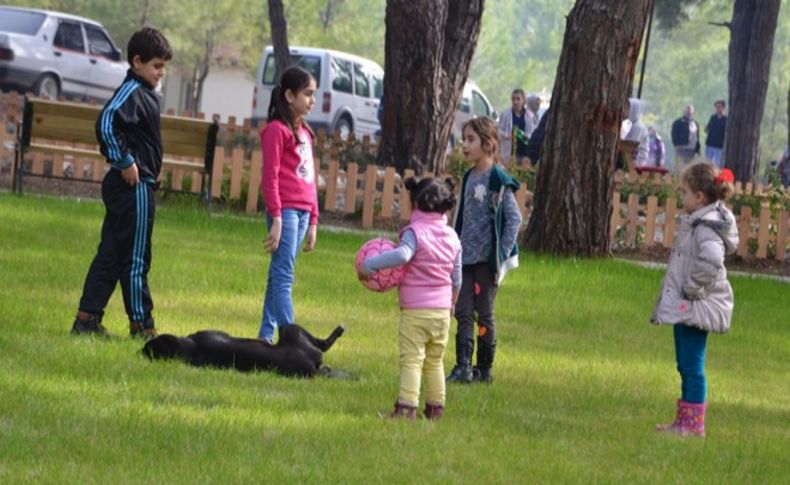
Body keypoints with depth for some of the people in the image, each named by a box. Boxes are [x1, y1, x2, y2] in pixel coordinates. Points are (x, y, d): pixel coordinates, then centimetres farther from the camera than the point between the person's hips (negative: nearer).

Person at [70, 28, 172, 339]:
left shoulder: (144, 93, 15)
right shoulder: (132, 91, -14)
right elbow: (107, 121, -30)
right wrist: (125, 161, -22)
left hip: (130, 185, 10)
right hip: (134, 185, -10)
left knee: (110, 256, 10)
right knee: (135, 257, -1)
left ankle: (87, 319, 11)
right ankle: (141, 324, 5)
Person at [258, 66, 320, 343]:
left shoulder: (304, 131, 18)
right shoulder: (277, 130, -7)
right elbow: (270, 177, -11)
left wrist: (313, 221, 19)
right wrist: (276, 218, -17)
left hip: (302, 213, 8)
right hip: (285, 210, -8)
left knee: (280, 277, 10)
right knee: (283, 278, -10)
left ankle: (266, 336, 13)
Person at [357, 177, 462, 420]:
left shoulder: (415, 232, -11)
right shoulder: (452, 237, 9)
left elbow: (402, 255, -31)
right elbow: (457, 277, 17)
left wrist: (369, 265, -26)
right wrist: (452, 302, 33)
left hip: (415, 311, -6)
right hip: (442, 310, 6)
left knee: (411, 360, -6)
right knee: (435, 362, 15)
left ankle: (407, 406, -14)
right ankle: (436, 406, 17)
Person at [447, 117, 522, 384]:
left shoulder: (498, 179, -11)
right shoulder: (469, 178, 11)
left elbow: (514, 218, -12)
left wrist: (503, 254, -15)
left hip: (487, 259, -6)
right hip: (465, 257, 6)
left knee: (484, 314, 1)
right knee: (463, 312, 0)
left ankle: (484, 369, 10)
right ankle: (463, 366, -2)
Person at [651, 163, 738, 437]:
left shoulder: (707, 227, -20)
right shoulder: (695, 222, 12)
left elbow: (711, 260, -37)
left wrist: (693, 288, -25)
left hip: (696, 308, -11)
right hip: (686, 307, 11)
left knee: (692, 366, -5)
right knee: (685, 365, 17)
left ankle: (694, 424, 0)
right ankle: (685, 420, 26)